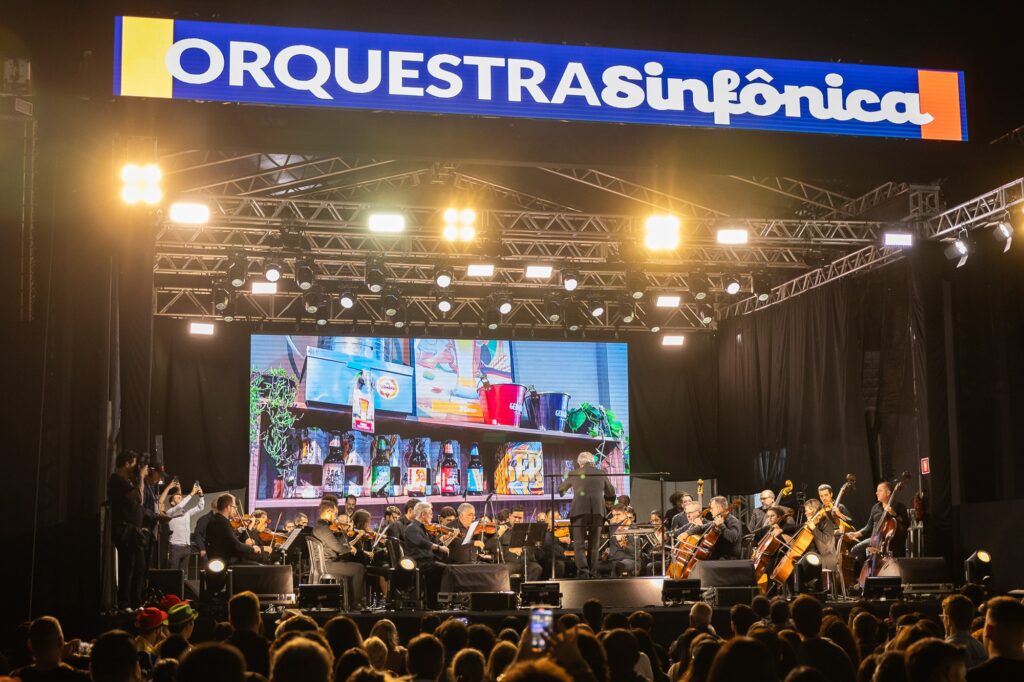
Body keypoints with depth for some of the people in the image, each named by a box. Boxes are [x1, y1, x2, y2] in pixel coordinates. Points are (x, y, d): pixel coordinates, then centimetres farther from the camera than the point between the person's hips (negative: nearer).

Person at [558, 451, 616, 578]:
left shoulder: (574, 473, 9)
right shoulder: (601, 474, 13)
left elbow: (561, 489, 25)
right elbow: (611, 494, 22)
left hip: (580, 510, -2)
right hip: (598, 511, 2)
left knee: (579, 543, -1)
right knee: (594, 544, 13)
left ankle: (583, 570, -18)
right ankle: (592, 572, 11)